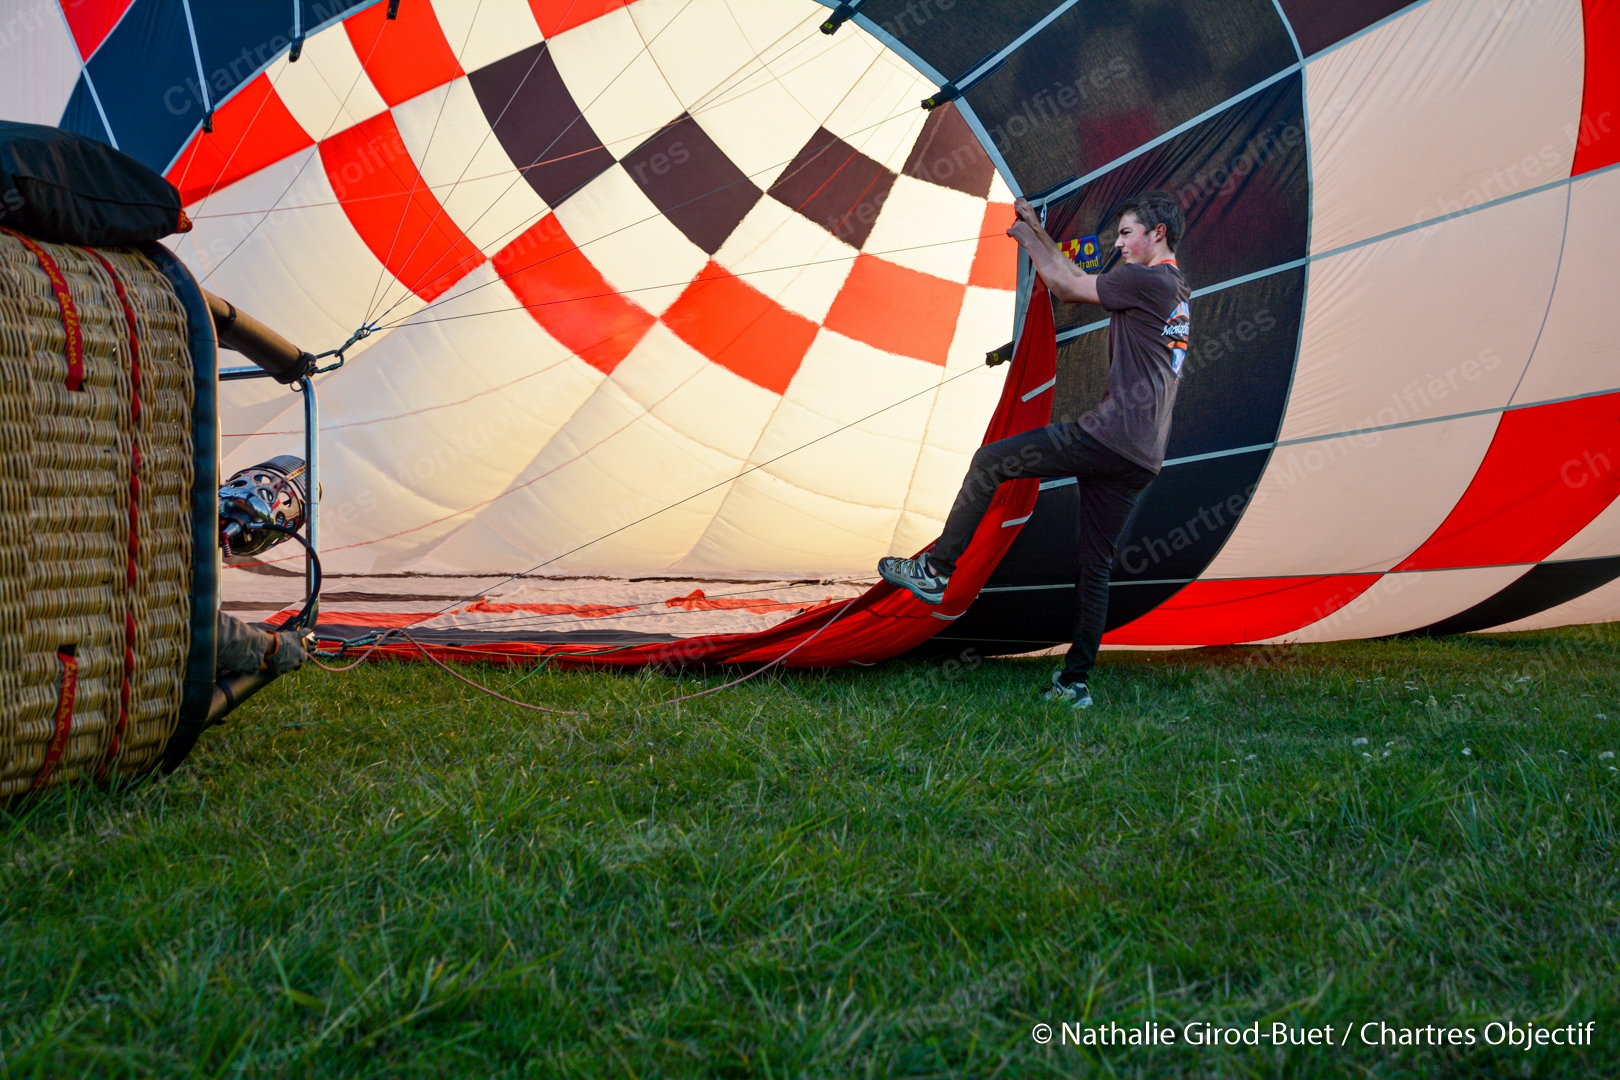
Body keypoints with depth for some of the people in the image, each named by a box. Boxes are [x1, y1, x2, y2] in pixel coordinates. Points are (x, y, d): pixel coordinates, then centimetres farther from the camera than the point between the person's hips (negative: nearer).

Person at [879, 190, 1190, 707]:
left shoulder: (1146, 280, -7)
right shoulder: (1176, 291, 23)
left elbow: (1064, 286, 1)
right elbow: (1080, 281, 30)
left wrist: (1029, 240, 16)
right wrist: (1039, 233, 30)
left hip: (1109, 434, -9)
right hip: (1143, 457, 9)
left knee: (991, 460, -1)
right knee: (1096, 566, 11)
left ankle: (935, 570, 3)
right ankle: (1075, 683, 14)